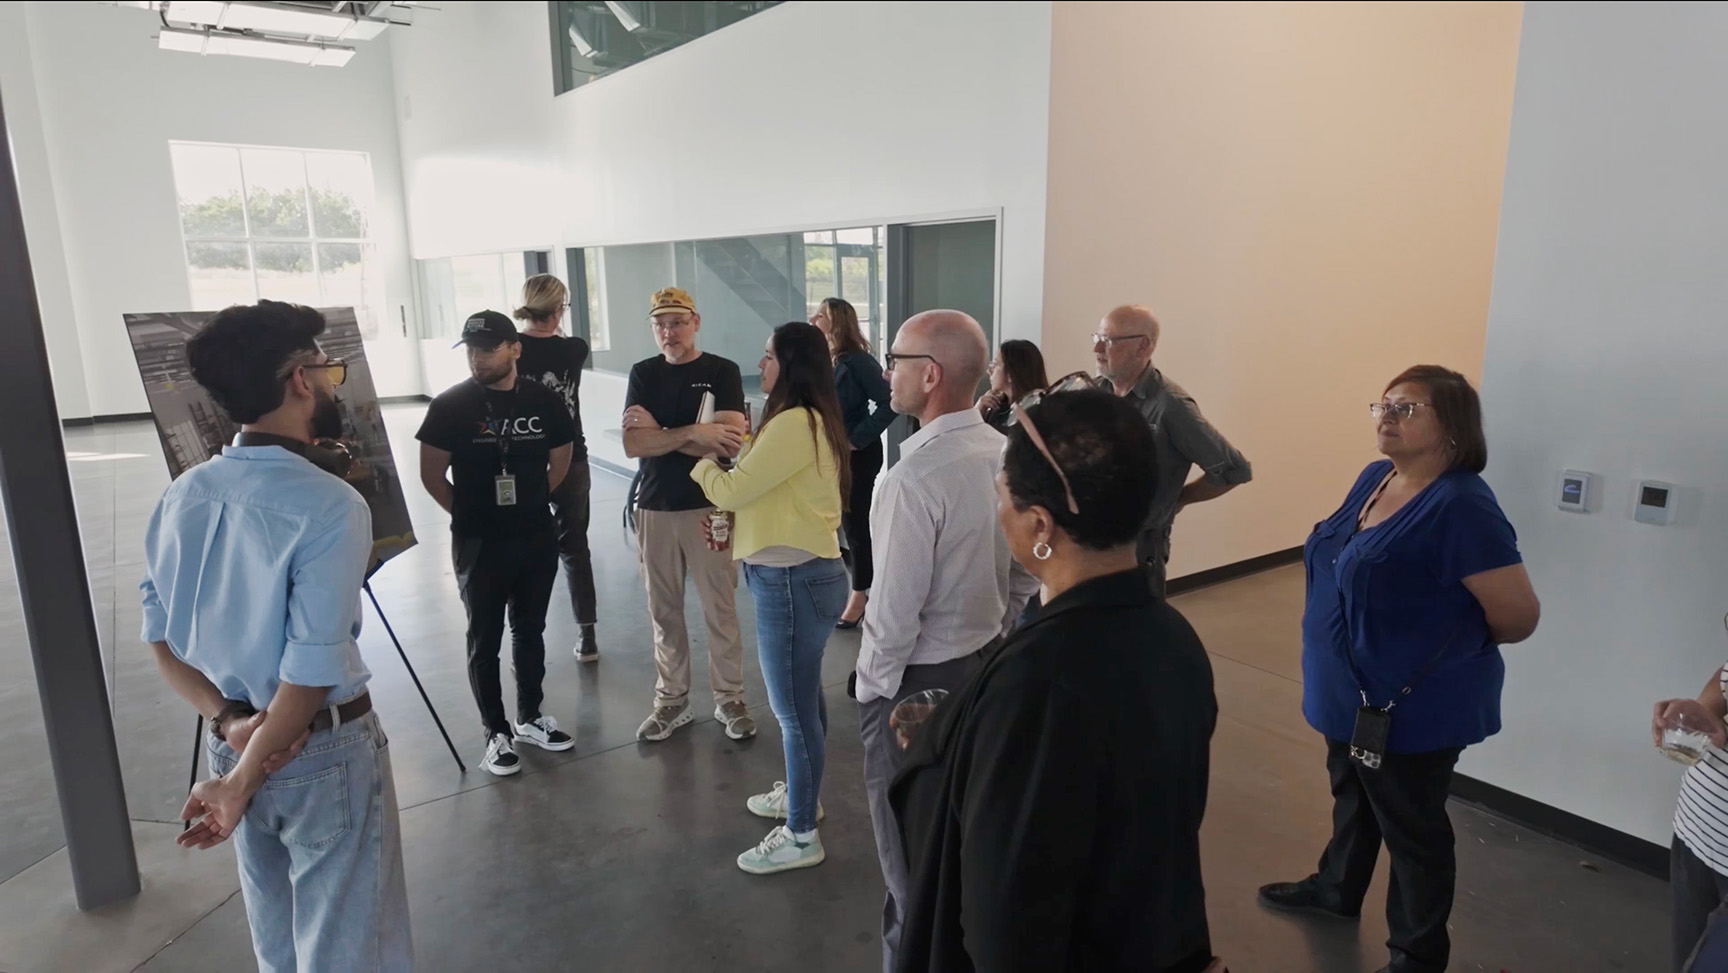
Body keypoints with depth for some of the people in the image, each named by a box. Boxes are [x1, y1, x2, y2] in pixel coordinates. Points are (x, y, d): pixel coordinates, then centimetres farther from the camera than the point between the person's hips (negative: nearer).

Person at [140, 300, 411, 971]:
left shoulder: (183, 494, -3)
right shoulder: (331, 507, -24)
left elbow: (160, 635, 2)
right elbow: (310, 672, -25)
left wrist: (229, 723, -4)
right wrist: (239, 783, -14)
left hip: (233, 739, 7)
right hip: (323, 752, -7)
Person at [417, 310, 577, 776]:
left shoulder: (544, 401, -1)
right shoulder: (450, 405, -9)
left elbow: (559, 462, 12)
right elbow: (432, 474, -4)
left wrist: (530, 505, 11)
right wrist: (469, 513, 1)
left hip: (537, 539, 3)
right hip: (478, 544, -3)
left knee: (530, 632, 15)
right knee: (485, 639, 7)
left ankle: (530, 718, 31)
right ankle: (496, 733, 19)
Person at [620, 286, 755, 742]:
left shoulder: (722, 372, -3)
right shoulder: (643, 374, 6)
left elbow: (731, 442, -16)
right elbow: (633, 444, -8)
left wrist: (658, 433, -12)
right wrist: (694, 433, -20)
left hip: (708, 508, -3)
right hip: (654, 509, 3)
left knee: (720, 609, 5)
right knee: (664, 611, 11)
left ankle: (729, 699, 19)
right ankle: (672, 700, 24)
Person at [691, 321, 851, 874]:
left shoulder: (794, 423, -20)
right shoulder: (808, 420, 14)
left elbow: (731, 491, -16)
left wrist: (703, 465, 4)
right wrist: (733, 528, 5)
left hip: (793, 579, -11)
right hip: (797, 574, 11)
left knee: (794, 707, 1)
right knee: (802, 697, 23)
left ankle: (801, 837, 15)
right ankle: (801, 792, 42)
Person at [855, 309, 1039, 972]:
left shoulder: (915, 476, -26)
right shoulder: (1004, 455, -3)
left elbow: (896, 609, -22)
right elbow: (1026, 572, 7)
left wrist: (870, 685, -8)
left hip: (916, 682, -8)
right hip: (985, 665, 8)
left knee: (913, 857, 11)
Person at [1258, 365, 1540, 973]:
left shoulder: (1460, 506, -24)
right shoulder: (1372, 478, 2)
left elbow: (1519, 614, -22)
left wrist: (1453, 645, -5)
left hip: (1415, 706, -8)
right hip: (1353, 691, 8)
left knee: (1412, 830, 11)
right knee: (1352, 796, 28)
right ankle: (1336, 888, 51)